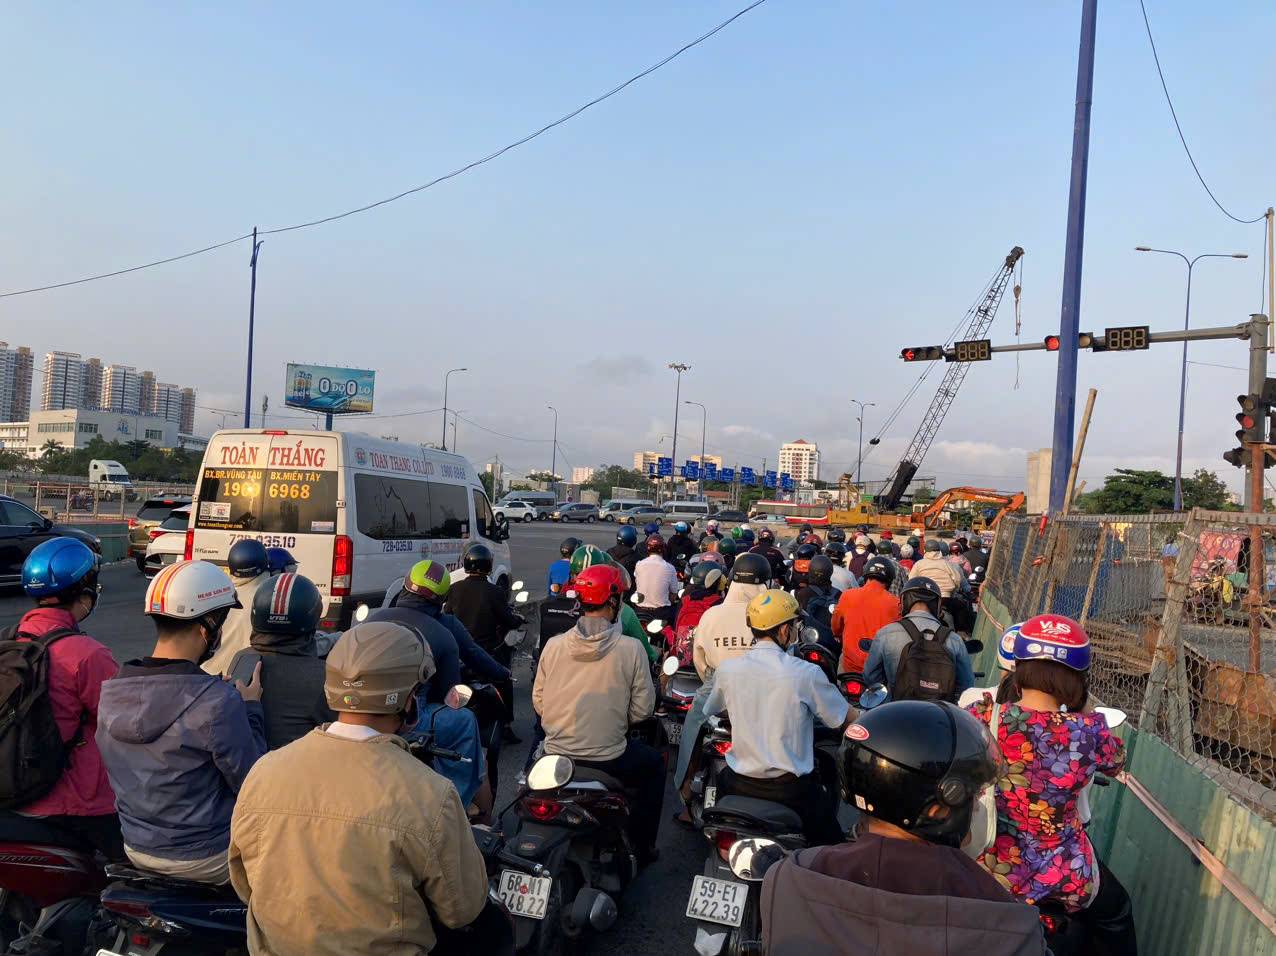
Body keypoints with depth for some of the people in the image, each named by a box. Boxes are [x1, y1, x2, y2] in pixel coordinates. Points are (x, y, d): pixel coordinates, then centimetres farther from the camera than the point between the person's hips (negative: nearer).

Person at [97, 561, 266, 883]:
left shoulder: (111, 691, -6)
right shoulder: (218, 701, -29)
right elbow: (251, 784, -20)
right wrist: (252, 709, -9)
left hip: (137, 848, 7)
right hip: (205, 858, -7)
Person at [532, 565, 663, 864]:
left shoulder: (554, 645, -5)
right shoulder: (630, 650, -14)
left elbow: (538, 702, 3)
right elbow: (642, 709, -7)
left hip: (555, 758, 4)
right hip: (608, 762, -3)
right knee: (654, 763, 27)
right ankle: (641, 847, 29)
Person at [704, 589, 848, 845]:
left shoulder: (727, 669, -7)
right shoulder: (806, 673, -16)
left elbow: (710, 711, 12)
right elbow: (844, 719, -5)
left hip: (739, 785, 3)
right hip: (791, 790, -2)